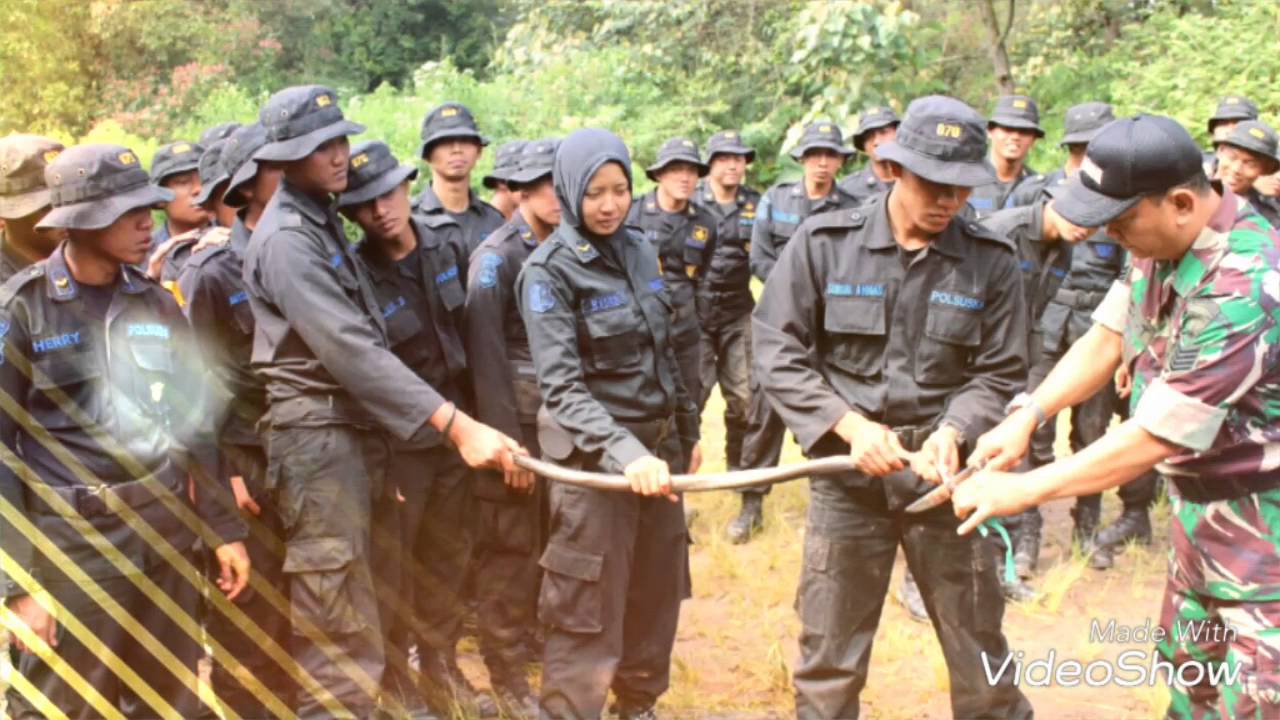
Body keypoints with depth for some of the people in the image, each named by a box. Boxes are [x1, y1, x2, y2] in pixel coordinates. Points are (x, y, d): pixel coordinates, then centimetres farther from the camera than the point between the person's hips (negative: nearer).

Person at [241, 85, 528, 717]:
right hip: (318, 442, -10)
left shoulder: (325, 221, 15)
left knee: (377, 609, 20)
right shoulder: (286, 238, -15)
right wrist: (456, 424, -29)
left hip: (361, 434, 10)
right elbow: (350, 350, -24)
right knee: (345, 642, -7)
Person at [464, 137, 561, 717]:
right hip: (518, 421, -6)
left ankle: (534, 633, 33)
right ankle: (506, 669, 13)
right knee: (510, 549, 2)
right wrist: (505, 440, -18)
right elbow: (486, 357, -15)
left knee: (553, 541, 15)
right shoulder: (495, 259, -11)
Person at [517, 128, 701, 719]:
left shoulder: (640, 251, 6)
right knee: (590, 606, 0)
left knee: (658, 589, 16)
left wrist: (688, 432, 17)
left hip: (658, 442, 6)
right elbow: (562, 387, -22)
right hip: (594, 455, -6)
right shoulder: (549, 272, -13)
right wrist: (624, 451, -33)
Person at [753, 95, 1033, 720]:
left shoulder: (991, 262, -2)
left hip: (945, 473, 1)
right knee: (828, 659, 10)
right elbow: (777, 350, -5)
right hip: (846, 472, 0)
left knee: (981, 656, 11)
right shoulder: (824, 242, -5)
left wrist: (952, 432, -18)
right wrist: (849, 424, -15)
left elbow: (1000, 375, 1)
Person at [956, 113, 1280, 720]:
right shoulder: (1161, 244, -4)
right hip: (1198, 505, 9)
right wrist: (1026, 417, -6)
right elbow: (1105, 340, 7)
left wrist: (1024, 490, -21)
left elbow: (1155, 438, -28)